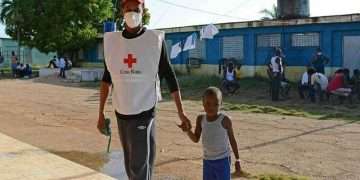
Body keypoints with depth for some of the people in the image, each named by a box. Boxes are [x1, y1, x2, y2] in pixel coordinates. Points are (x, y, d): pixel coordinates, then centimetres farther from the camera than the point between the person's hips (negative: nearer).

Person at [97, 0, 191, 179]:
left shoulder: (155, 39, -6)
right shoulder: (111, 40, 3)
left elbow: (169, 77, -2)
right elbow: (106, 78, 10)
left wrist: (180, 112, -4)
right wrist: (101, 112, 8)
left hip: (144, 114, -4)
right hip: (121, 114, 4)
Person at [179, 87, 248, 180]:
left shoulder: (225, 120, -13)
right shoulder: (201, 119, -1)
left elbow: (232, 140, -4)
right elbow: (196, 139, 1)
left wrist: (237, 160, -2)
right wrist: (188, 130, -19)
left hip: (223, 160, -5)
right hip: (207, 160, 5)